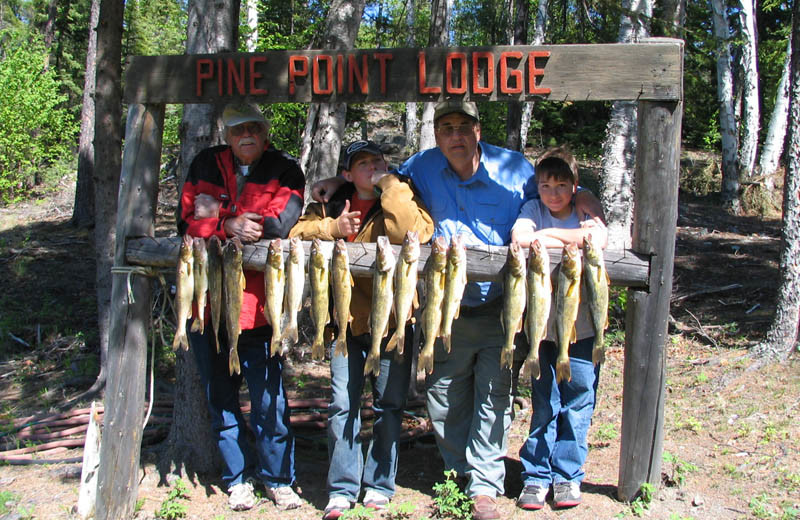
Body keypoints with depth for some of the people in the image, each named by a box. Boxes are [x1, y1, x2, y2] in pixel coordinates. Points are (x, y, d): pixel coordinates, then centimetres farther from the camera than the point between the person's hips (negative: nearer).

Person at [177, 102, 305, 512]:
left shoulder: (285, 171, 2)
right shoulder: (205, 165, 9)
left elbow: (280, 224, -14)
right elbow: (188, 223, 0)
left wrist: (217, 218, -12)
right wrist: (230, 226, -16)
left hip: (257, 304, -3)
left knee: (269, 398, 0)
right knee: (220, 397, 11)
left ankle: (278, 478, 18)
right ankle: (238, 478, 26)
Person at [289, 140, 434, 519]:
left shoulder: (401, 200, 0)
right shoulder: (331, 205, 11)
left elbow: (414, 232, -22)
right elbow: (296, 232, 3)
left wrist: (390, 184, -16)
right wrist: (332, 228, -12)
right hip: (345, 317, 2)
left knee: (389, 403, 7)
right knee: (342, 403, 2)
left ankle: (379, 484, 21)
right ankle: (342, 489, 13)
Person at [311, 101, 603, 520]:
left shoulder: (515, 168, -3)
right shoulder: (422, 167, 2)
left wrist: (577, 195, -6)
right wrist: (339, 181, 9)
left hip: (498, 308, -2)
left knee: (494, 397, 0)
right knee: (444, 399, 11)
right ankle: (460, 471, 30)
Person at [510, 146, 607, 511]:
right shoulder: (534, 210, 1)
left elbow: (599, 241, -21)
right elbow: (520, 239, -20)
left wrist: (549, 235, -16)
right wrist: (573, 239, -19)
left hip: (582, 326, 0)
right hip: (541, 324, 0)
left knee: (577, 404, 7)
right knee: (544, 403, 6)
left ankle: (567, 475, 21)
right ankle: (536, 475, 17)